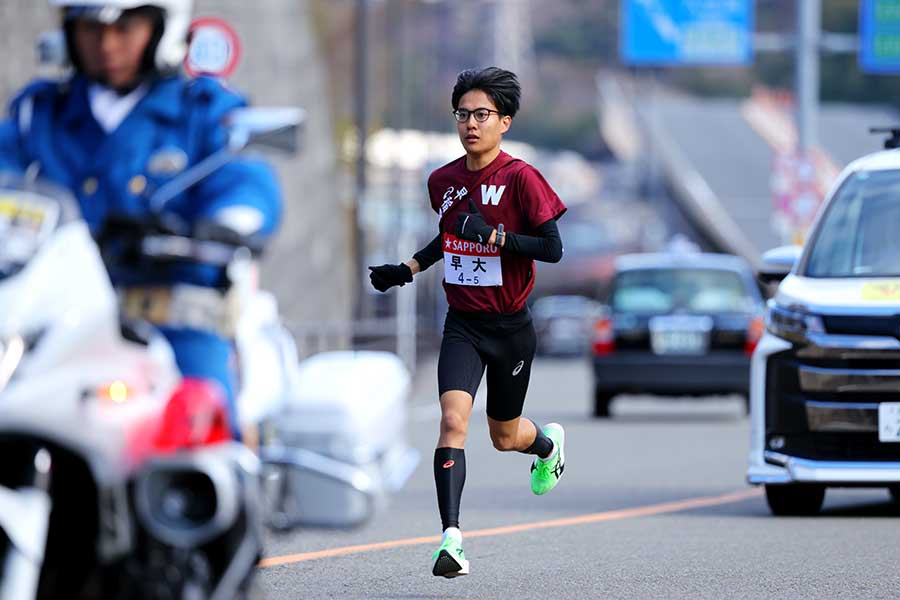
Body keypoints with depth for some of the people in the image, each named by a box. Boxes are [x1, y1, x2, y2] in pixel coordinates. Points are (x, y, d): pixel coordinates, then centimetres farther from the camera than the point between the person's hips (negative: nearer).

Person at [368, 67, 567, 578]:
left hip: (511, 326, -3)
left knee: (504, 436, 14)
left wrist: (493, 234, -26)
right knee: (454, 419, -20)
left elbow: (553, 249, -16)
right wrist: (409, 269, 12)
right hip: (463, 324, 3)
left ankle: (548, 442, 51)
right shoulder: (443, 181, 4)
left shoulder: (521, 177, -13)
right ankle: (452, 537, -25)